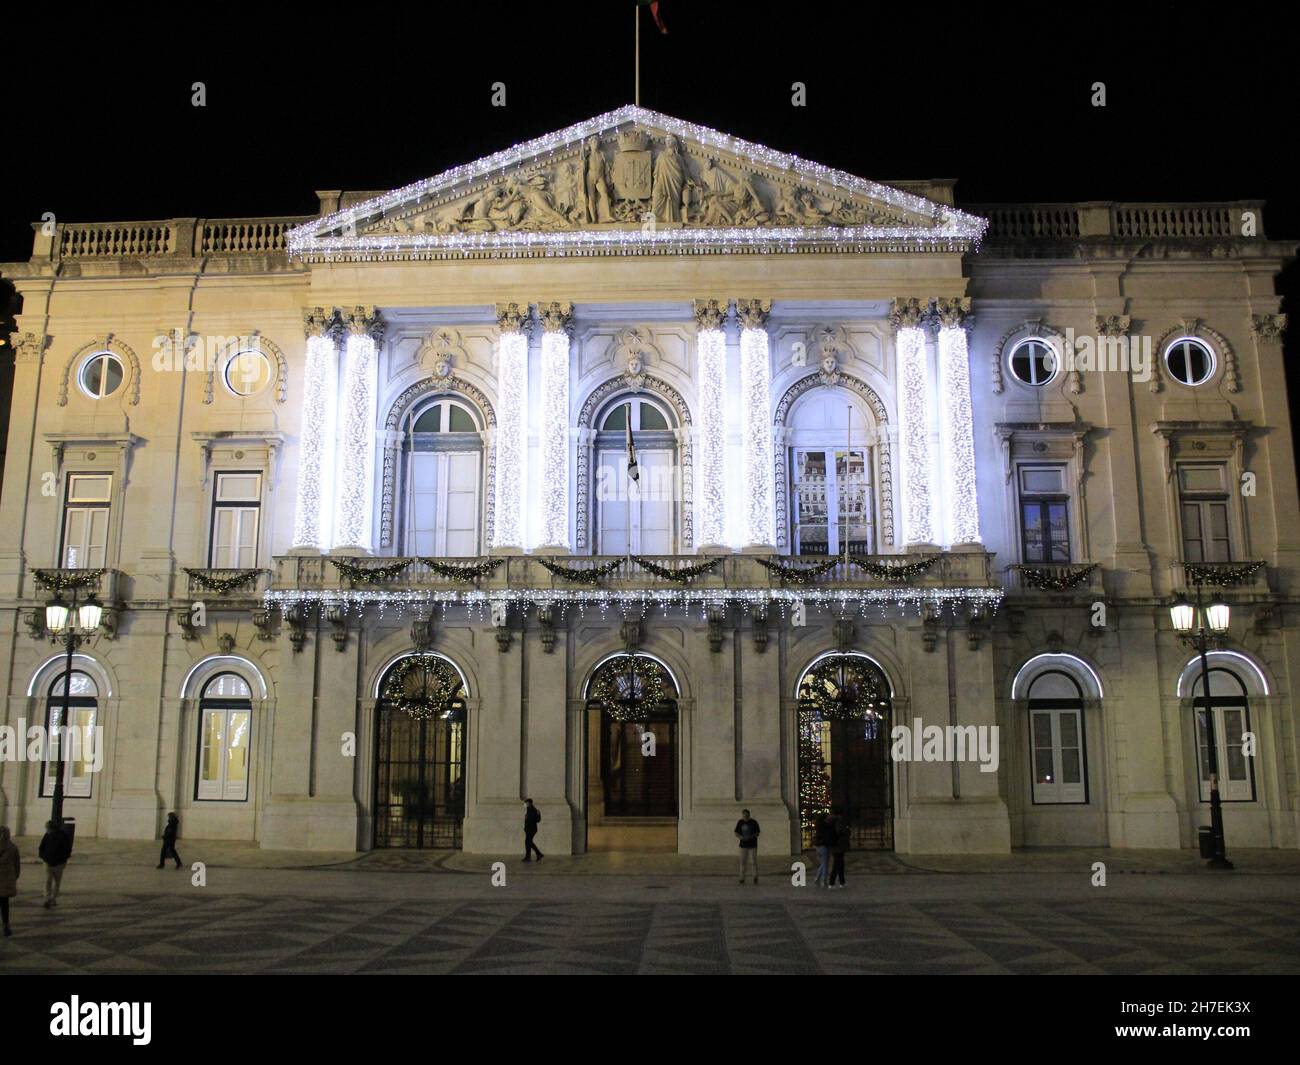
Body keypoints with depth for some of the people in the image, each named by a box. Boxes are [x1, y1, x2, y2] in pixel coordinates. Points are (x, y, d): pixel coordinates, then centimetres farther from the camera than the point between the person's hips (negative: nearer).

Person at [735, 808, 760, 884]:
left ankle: (756, 877, 9)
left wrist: (750, 837, -19)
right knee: (743, 861, 1)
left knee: (754, 861, -6)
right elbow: (736, 833, 8)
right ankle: (742, 878, 8)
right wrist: (740, 837, -13)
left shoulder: (754, 822, -3)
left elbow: (757, 833, -2)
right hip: (743, 845, 2)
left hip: (752, 845, -2)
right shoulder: (740, 822, 4)